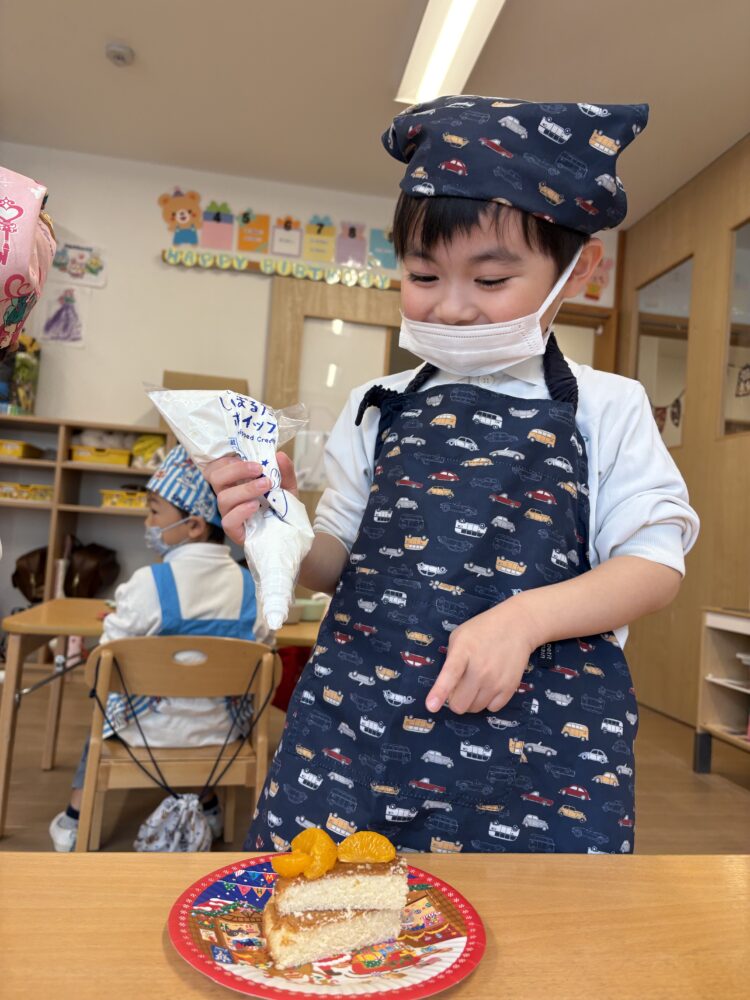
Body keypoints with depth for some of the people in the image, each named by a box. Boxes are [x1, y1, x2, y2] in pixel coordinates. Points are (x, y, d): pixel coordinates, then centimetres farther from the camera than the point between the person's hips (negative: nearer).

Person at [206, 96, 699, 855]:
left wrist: (525, 617, -18)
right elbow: (339, 564, 11)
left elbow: (655, 563, -2)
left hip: (541, 743, -1)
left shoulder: (606, 409, 0)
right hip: (357, 719, 3)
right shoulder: (378, 408, 7)